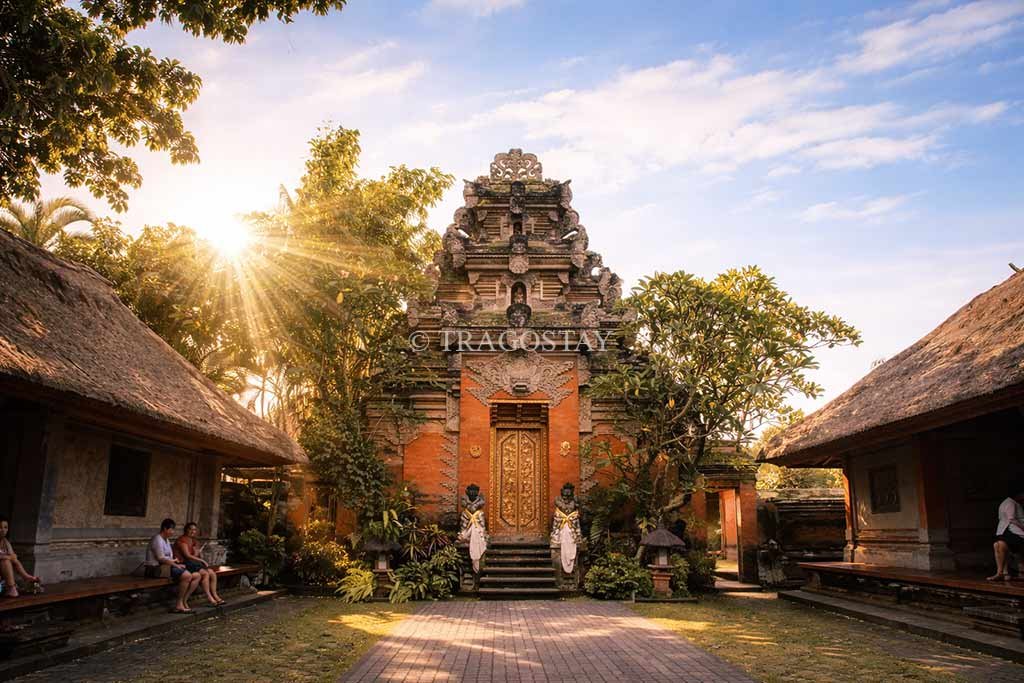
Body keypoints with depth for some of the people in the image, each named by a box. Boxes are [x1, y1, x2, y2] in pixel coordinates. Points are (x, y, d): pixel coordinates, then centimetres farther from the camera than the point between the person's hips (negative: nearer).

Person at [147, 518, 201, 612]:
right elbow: (161, 558, -20)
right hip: (157, 569, -10)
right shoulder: (157, 540, -12)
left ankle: (184, 601, -5)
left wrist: (175, 562, 2)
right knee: (187, 576, -30)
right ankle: (179, 605, -19)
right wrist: (176, 565, -15)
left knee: (197, 576, -5)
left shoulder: (166, 540, 20)